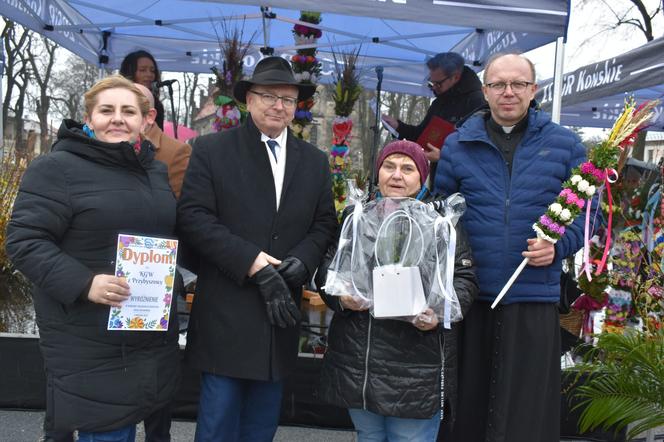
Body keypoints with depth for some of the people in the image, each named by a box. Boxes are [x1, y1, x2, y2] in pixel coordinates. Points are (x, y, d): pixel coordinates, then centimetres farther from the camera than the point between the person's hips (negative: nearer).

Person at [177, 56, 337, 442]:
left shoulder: (315, 162, 11)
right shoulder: (212, 150, -1)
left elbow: (324, 224, 10)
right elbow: (194, 216, -10)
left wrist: (302, 260, -11)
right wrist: (252, 262, -17)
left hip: (280, 308, 4)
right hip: (226, 315, -4)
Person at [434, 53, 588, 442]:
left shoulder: (564, 144, 6)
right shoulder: (458, 145, 7)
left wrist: (558, 245, -9)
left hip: (534, 299, 0)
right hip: (469, 298, 1)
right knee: (467, 409, 10)